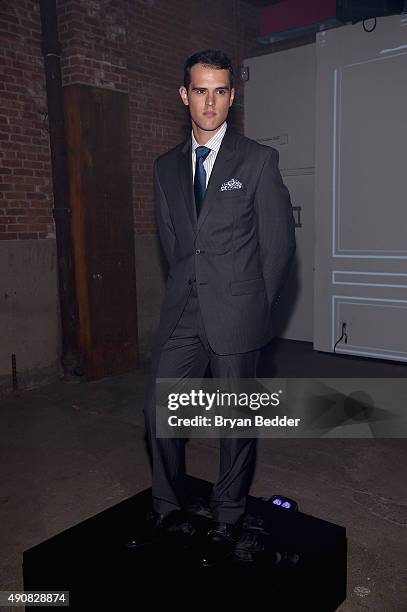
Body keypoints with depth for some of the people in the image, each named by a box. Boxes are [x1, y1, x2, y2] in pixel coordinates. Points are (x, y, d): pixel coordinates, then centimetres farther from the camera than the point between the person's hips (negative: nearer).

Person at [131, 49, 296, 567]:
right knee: (158, 409, 6)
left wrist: (255, 307, 0)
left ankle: (228, 518, 27)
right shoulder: (166, 166, 12)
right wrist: (189, 294, 9)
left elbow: (279, 243, -1)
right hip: (182, 312, 4)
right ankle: (168, 505, 29)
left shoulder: (259, 160, -1)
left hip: (236, 314, -4)